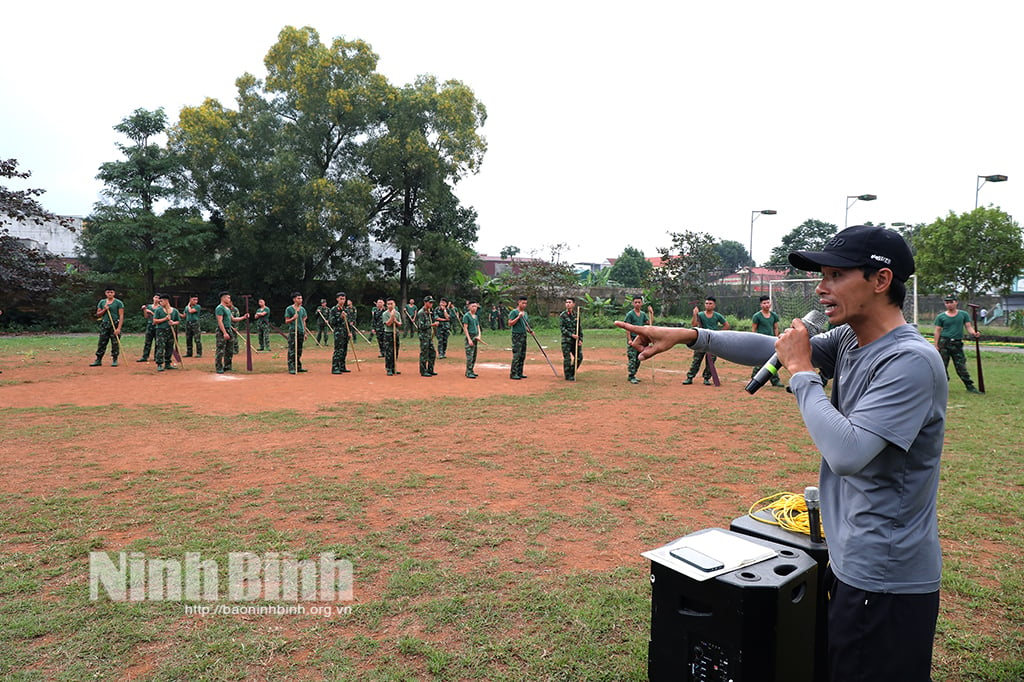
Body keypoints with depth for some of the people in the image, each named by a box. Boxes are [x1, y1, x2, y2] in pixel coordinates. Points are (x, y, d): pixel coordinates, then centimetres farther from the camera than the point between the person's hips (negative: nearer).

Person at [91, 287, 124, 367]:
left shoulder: (118, 303, -1)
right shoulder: (102, 302, 13)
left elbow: (121, 316, -7)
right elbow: (98, 315, 16)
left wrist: (118, 328, -16)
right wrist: (104, 310, -5)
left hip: (115, 325, -4)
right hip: (104, 325, 4)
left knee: (115, 343, -2)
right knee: (101, 343, 5)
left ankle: (115, 360, 6)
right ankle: (98, 360, 11)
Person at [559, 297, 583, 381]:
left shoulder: (577, 314, 9)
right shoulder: (562, 315, -3)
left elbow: (580, 328, 12)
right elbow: (561, 327, -10)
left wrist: (580, 339, 3)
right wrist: (571, 335, -18)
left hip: (576, 340, 5)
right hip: (566, 340, -5)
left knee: (579, 357, 5)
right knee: (567, 358, -3)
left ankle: (572, 373, 23)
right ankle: (568, 376, 9)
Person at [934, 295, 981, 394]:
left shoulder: (964, 314, 8)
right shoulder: (941, 317, 4)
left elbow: (968, 326, 3)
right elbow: (937, 331, 4)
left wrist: (974, 333, -20)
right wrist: (936, 346, -2)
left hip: (957, 343, 1)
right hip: (944, 343, 0)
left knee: (961, 366, 1)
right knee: (942, 365, 1)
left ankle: (970, 386, 8)